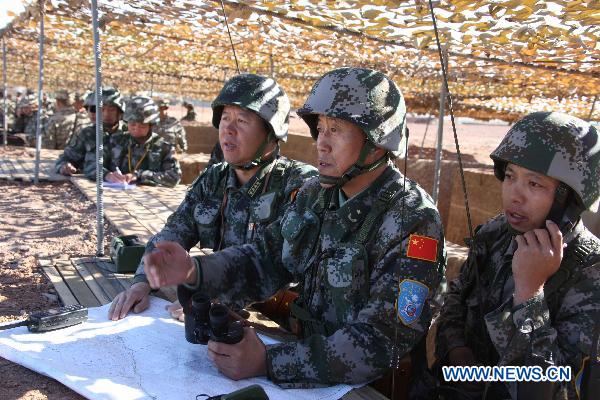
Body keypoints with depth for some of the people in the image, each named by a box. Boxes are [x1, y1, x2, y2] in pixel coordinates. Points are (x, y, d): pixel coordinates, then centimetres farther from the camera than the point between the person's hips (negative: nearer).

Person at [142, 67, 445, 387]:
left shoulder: (413, 223, -21)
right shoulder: (316, 193, 0)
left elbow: (382, 344, -25)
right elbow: (265, 259, 0)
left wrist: (268, 362, -30)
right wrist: (194, 271, -18)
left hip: (370, 386, -5)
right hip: (310, 354, 5)